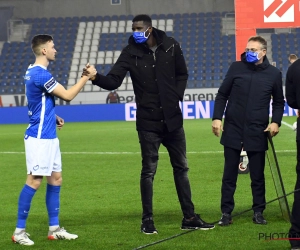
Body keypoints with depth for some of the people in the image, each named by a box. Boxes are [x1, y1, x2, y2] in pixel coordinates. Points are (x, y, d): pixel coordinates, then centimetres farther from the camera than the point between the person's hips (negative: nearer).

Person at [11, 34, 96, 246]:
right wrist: (86, 77, -8)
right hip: (39, 137, -10)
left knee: (55, 178, 11)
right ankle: (19, 231, -4)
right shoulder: (40, 74, -18)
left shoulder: (34, 72, 13)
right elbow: (68, 95, -17)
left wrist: (54, 117, 13)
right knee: (35, 181, -9)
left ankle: (55, 228, 15)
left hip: (48, 136, 10)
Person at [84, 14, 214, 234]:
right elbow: (113, 81, -16)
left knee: (181, 167, 10)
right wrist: (96, 77, -36)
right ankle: (147, 220, 8)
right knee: (149, 170, 0)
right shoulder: (131, 53, -9)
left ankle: (189, 217, 18)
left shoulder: (171, 46, -3)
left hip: (173, 119, 3)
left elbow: (182, 74, 11)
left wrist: (177, 96, -2)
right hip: (148, 122, -3)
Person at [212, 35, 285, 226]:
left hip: (257, 132, 0)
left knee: (258, 175, 7)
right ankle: (226, 212, 12)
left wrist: (276, 121, -3)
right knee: (229, 175, 6)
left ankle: (258, 212, 17)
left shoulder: (274, 74, 1)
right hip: (233, 130, 0)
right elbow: (222, 95, 5)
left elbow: (279, 102, 11)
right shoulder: (236, 68, 0)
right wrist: (217, 118, -4)